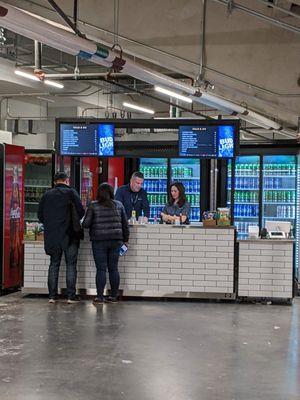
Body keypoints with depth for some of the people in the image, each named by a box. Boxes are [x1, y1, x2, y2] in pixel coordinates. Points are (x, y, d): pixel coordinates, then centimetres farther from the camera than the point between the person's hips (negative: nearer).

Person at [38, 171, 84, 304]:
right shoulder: (71, 192, -5)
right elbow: (81, 212, -9)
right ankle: (71, 296, 1)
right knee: (71, 265, 3)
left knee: (54, 264, 11)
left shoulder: (47, 195, 6)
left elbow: (40, 216, 9)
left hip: (52, 236, 3)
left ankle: (52, 296, 10)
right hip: (69, 235, -3)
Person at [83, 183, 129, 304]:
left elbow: (85, 224, -6)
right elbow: (125, 224, 7)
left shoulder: (93, 206, -4)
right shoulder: (119, 205, 5)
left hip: (99, 241, -3)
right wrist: (125, 239, 16)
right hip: (116, 241, 3)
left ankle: (100, 297, 3)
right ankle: (114, 296, 13)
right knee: (113, 268, 9)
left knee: (101, 269, 1)